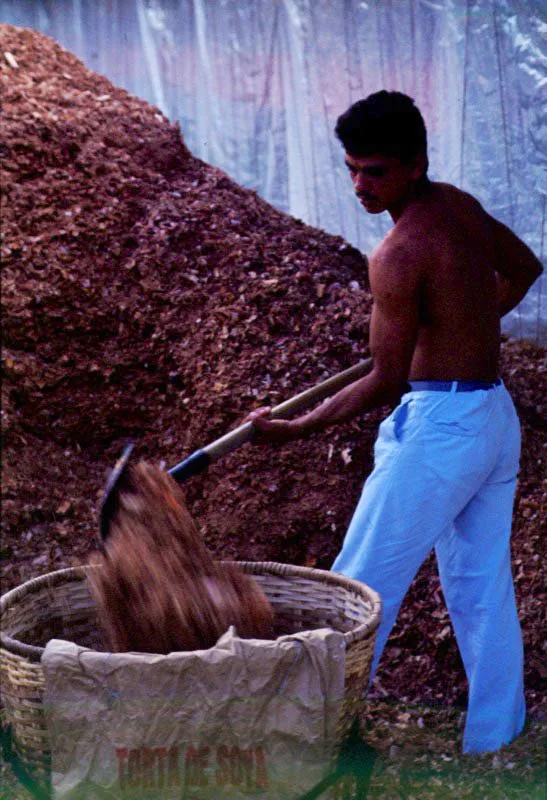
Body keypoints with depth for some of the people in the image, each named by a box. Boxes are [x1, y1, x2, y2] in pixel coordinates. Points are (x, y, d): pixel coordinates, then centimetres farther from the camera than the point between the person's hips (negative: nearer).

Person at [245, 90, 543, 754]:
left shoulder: (399, 254, -18)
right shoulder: (460, 204, 6)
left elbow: (386, 381, -15)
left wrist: (294, 429, -10)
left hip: (439, 421, -9)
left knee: (360, 589, 1)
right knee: (482, 591, 15)